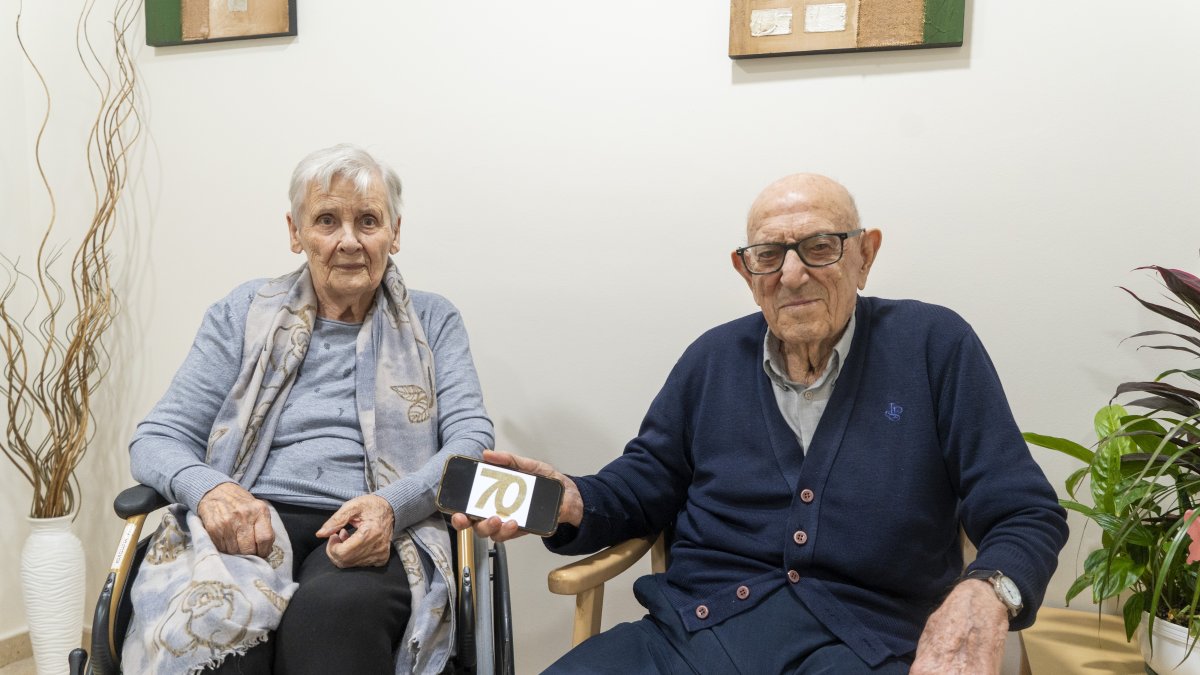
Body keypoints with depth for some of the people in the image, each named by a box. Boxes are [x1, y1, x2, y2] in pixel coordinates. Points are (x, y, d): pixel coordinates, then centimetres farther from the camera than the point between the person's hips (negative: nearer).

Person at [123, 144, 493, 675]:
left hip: (373, 535, 0)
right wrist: (208, 489, -13)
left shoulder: (432, 322, 15)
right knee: (217, 613, -35)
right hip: (247, 525, 1)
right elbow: (157, 438, 11)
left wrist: (392, 505, -17)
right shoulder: (242, 314, 16)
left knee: (333, 608, -36)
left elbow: (471, 436, 3)